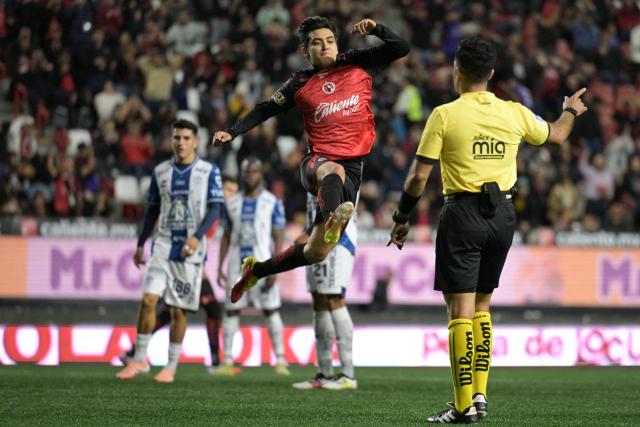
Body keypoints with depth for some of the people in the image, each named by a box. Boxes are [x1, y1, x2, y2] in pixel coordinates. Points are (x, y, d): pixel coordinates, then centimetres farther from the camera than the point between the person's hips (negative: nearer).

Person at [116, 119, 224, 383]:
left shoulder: (209, 172, -1)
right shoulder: (160, 172, 9)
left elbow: (215, 209, -6)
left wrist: (197, 237, -20)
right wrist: (140, 244, 13)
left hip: (190, 249, -2)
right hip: (163, 245, 2)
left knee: (179, 310, 1)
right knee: (148, 299, -12)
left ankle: (171, 367, 10)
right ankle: (140, 359, -3)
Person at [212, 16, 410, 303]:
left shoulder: (358, 64, 9)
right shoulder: (301, 83, 8)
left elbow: (401, 48, 7)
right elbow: (266, 110, 16)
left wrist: (375, 29, -10)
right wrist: (232, 132, 6)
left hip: (352, 169, 2)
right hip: (317, 161, -2)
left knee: (317, 252, 0)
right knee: (333, 171, -43)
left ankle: (256, 270, 22)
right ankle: (333, 218, -73)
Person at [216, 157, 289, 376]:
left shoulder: (272, 203, -1)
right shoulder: (232, 204, 9)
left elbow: (278, 238, -3)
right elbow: (226, 237, 13)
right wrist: (219, 267, 6)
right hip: (237, 265, 3)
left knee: (271, 310, -2)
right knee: (231, 311, 2)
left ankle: (280, 360, 1)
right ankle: (228, 361, 7)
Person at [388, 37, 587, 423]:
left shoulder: (445, 115, -8)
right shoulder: (514, 113, 4)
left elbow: (420, 176, -8)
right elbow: (557, 135, 24)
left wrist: (402, 217, 5)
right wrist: (571, 111, 45)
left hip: (464, 214, -5)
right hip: (503, 213, 5)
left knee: (460, 310, -4)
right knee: (481, 306, 19)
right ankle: (480, 395, 17)